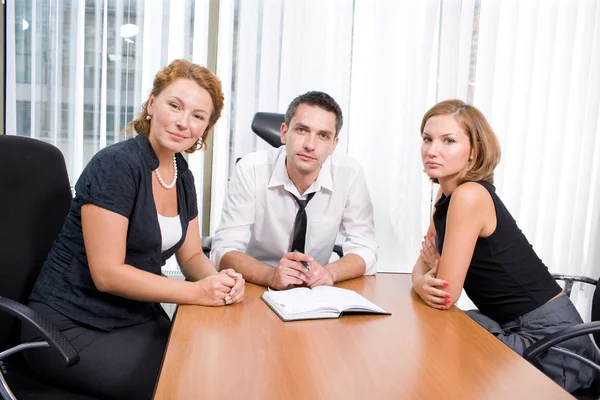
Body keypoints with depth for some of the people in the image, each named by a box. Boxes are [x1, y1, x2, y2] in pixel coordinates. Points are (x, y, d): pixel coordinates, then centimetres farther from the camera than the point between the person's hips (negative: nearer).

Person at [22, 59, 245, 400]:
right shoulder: (115, 165, -20)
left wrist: (218, 279, -15)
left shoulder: (183, 176, 3)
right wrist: (197, 292, -25)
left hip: (139, 319, 7)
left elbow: (191, 256, 7)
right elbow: (107, 273, -22)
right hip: (71, 326, -7)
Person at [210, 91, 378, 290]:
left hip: (317, 293, 2)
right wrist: (272, 275, -35)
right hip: (256, 290, -2)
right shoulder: (250, 170, -15)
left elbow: (364, 249, -6)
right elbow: (224, 251, -16)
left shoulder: (350, 174, -11)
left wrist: (329, 273, -26)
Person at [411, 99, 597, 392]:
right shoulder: (447, 196, 4)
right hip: (515, 327, 8)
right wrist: (423, 284, -18)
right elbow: (423, 264, 5)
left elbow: (447, 296, -22)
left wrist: (437, 264, -1)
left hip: (548, 338, -8)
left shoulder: (470, 195, -24)